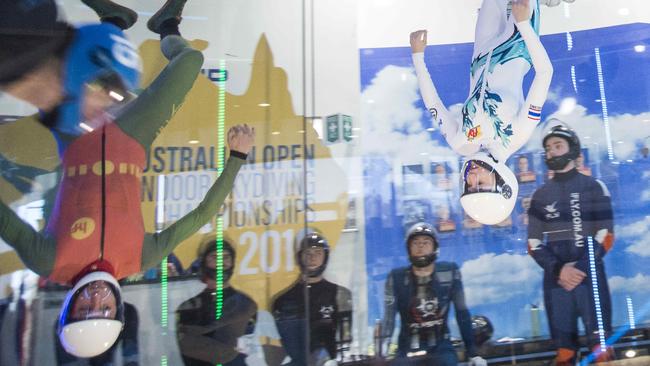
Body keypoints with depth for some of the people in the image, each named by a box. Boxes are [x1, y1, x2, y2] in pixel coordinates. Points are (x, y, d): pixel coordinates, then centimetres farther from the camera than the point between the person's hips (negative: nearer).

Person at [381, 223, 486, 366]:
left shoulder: (449, 272, -4)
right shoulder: (397, 278, -6)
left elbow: (462, 312, -1)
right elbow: (388, 318, -10)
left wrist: (473, 353, -1)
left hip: (441, 349, 0)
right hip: (408, 351, 0)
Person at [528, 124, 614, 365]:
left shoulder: (593, 187, 6)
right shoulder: (540, 195, 11)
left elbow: (605, 236, -2)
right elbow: (534, 244, 7)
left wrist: (579, 268, -13)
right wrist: (559, 271, -9)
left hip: (590, 277, -2)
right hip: (555, 280, 2)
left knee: (600, 344, -4)